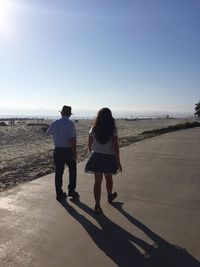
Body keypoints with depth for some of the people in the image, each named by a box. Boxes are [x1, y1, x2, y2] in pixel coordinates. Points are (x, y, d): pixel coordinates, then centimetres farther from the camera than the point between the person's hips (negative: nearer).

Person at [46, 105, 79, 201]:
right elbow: (73, 139, -20)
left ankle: (59, 194, 18)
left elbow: (48, 133, 20)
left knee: (59, 172, 11)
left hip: (58, 151, 4)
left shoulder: (54, 123, 2)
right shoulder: (71, 124, -14)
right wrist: (74, 153, -14)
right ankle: (71, 191, 18)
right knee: (72, 170, 15)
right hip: (68, 151, -4)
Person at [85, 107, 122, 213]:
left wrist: (91, 153, 24)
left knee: (97, 181, 6)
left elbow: (89, 144, 5)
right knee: (108, 178, 22)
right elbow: (115, 146, -13)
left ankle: (97, 205, 6)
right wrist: (118, 161, -8)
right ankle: (110, 196, 46)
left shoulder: (94, 128, -3)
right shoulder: (113, 129, -9)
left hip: (96, 157, 1)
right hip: (109, 158, 0)